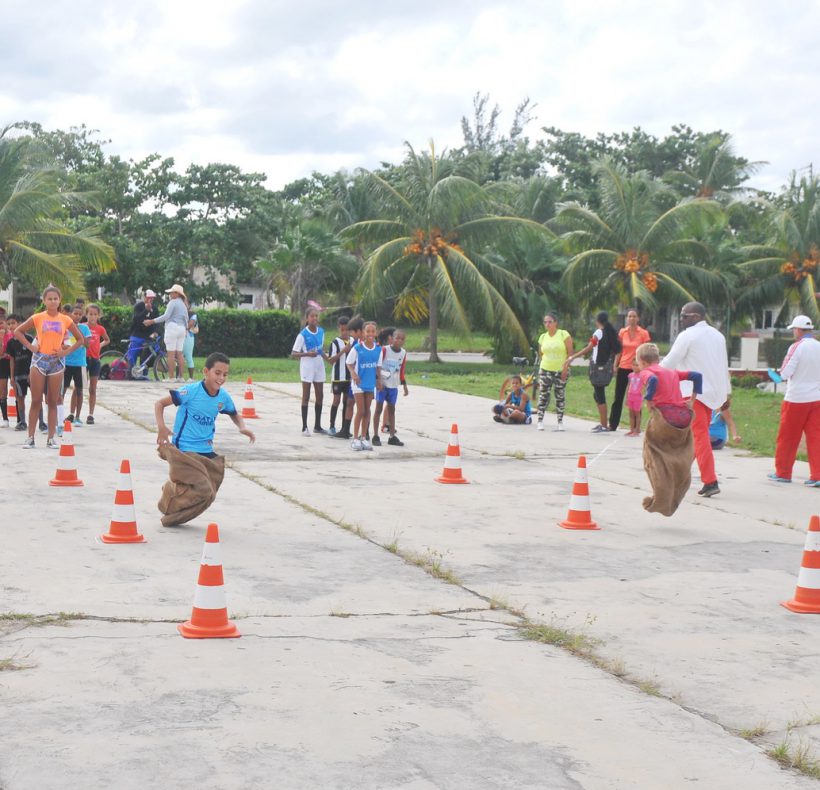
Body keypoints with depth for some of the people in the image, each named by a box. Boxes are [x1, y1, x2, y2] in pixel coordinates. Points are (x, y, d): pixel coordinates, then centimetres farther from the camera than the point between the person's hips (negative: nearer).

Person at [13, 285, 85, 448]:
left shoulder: (65, 320, 4)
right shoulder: (37, 318, 1)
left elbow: (81, 340, 10)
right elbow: (17, 332, 6)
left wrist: (67, 351, -3)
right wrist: (30, 346, -4)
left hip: (56, 361, 1)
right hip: (39, 360, -1)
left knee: (53, 402, 3)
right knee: (36, 401, -1)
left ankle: (51, 439, 6)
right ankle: (30, 437, 2)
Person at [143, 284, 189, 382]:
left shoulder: (173, 302, -6)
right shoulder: (183, 305, 19)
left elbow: (166, 316, -14)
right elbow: (186, 319, 21)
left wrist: (151, 321, -12)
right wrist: (186, 329, 34)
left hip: (172, 327, -8)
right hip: (182, 329, 8)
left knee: (171, 354, -8)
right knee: (179, 354, 7)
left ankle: (171, 377, -12)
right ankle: (180, 377, 3)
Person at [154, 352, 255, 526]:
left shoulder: (224, 397, 1)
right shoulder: (192, 391, -16)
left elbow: (234, 414, 22)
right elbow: (160, 403, -12)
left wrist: (242, 427, 1)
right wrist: (161, 427, -26)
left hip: (206, 452, 6)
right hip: (184, 450, -6)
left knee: (208, 495, 7)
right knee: (202, 490, -17)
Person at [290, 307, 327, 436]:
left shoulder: (321, 332, 4)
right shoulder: (303, 335, -12)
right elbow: (293, 354, -13)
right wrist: (307, 354, -27)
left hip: (319, 366, 6)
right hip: (307, 367, -6)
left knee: (320, 396, 9)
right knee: (306, 397, -2)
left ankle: (317, 426, 20)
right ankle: (304, 427, 3)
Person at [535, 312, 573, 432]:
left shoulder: (563, 334, -6)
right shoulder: (543, 337, 5)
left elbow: (570, 352, -8)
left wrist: (565, 367, -14)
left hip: (561, 371, -2)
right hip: (545, 370, 3)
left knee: (560, 396, 4)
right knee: (543, 395, -1)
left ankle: (560, 422, 10)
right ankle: (540, 421, 3)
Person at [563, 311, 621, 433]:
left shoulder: (599, 333, -12)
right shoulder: (611, 333, 9)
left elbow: (588, 348, -20)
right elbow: (616, 349, 13)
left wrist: (572, 357, -21)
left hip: (599, 366, -8)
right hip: (607, 366, 8)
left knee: (600, 395, -4)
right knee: (598, 394, 18)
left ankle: (604, 425, -4)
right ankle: (602, 422, 20)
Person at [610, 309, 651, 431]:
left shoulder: (643, 333, -4)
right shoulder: (622, 332, 6)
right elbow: (619, 351, 11)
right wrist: (615, 365, 4)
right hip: (623, 368, 4)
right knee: (618, 396, 8)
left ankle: (636, 428, 3)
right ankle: (613, 425, 16)